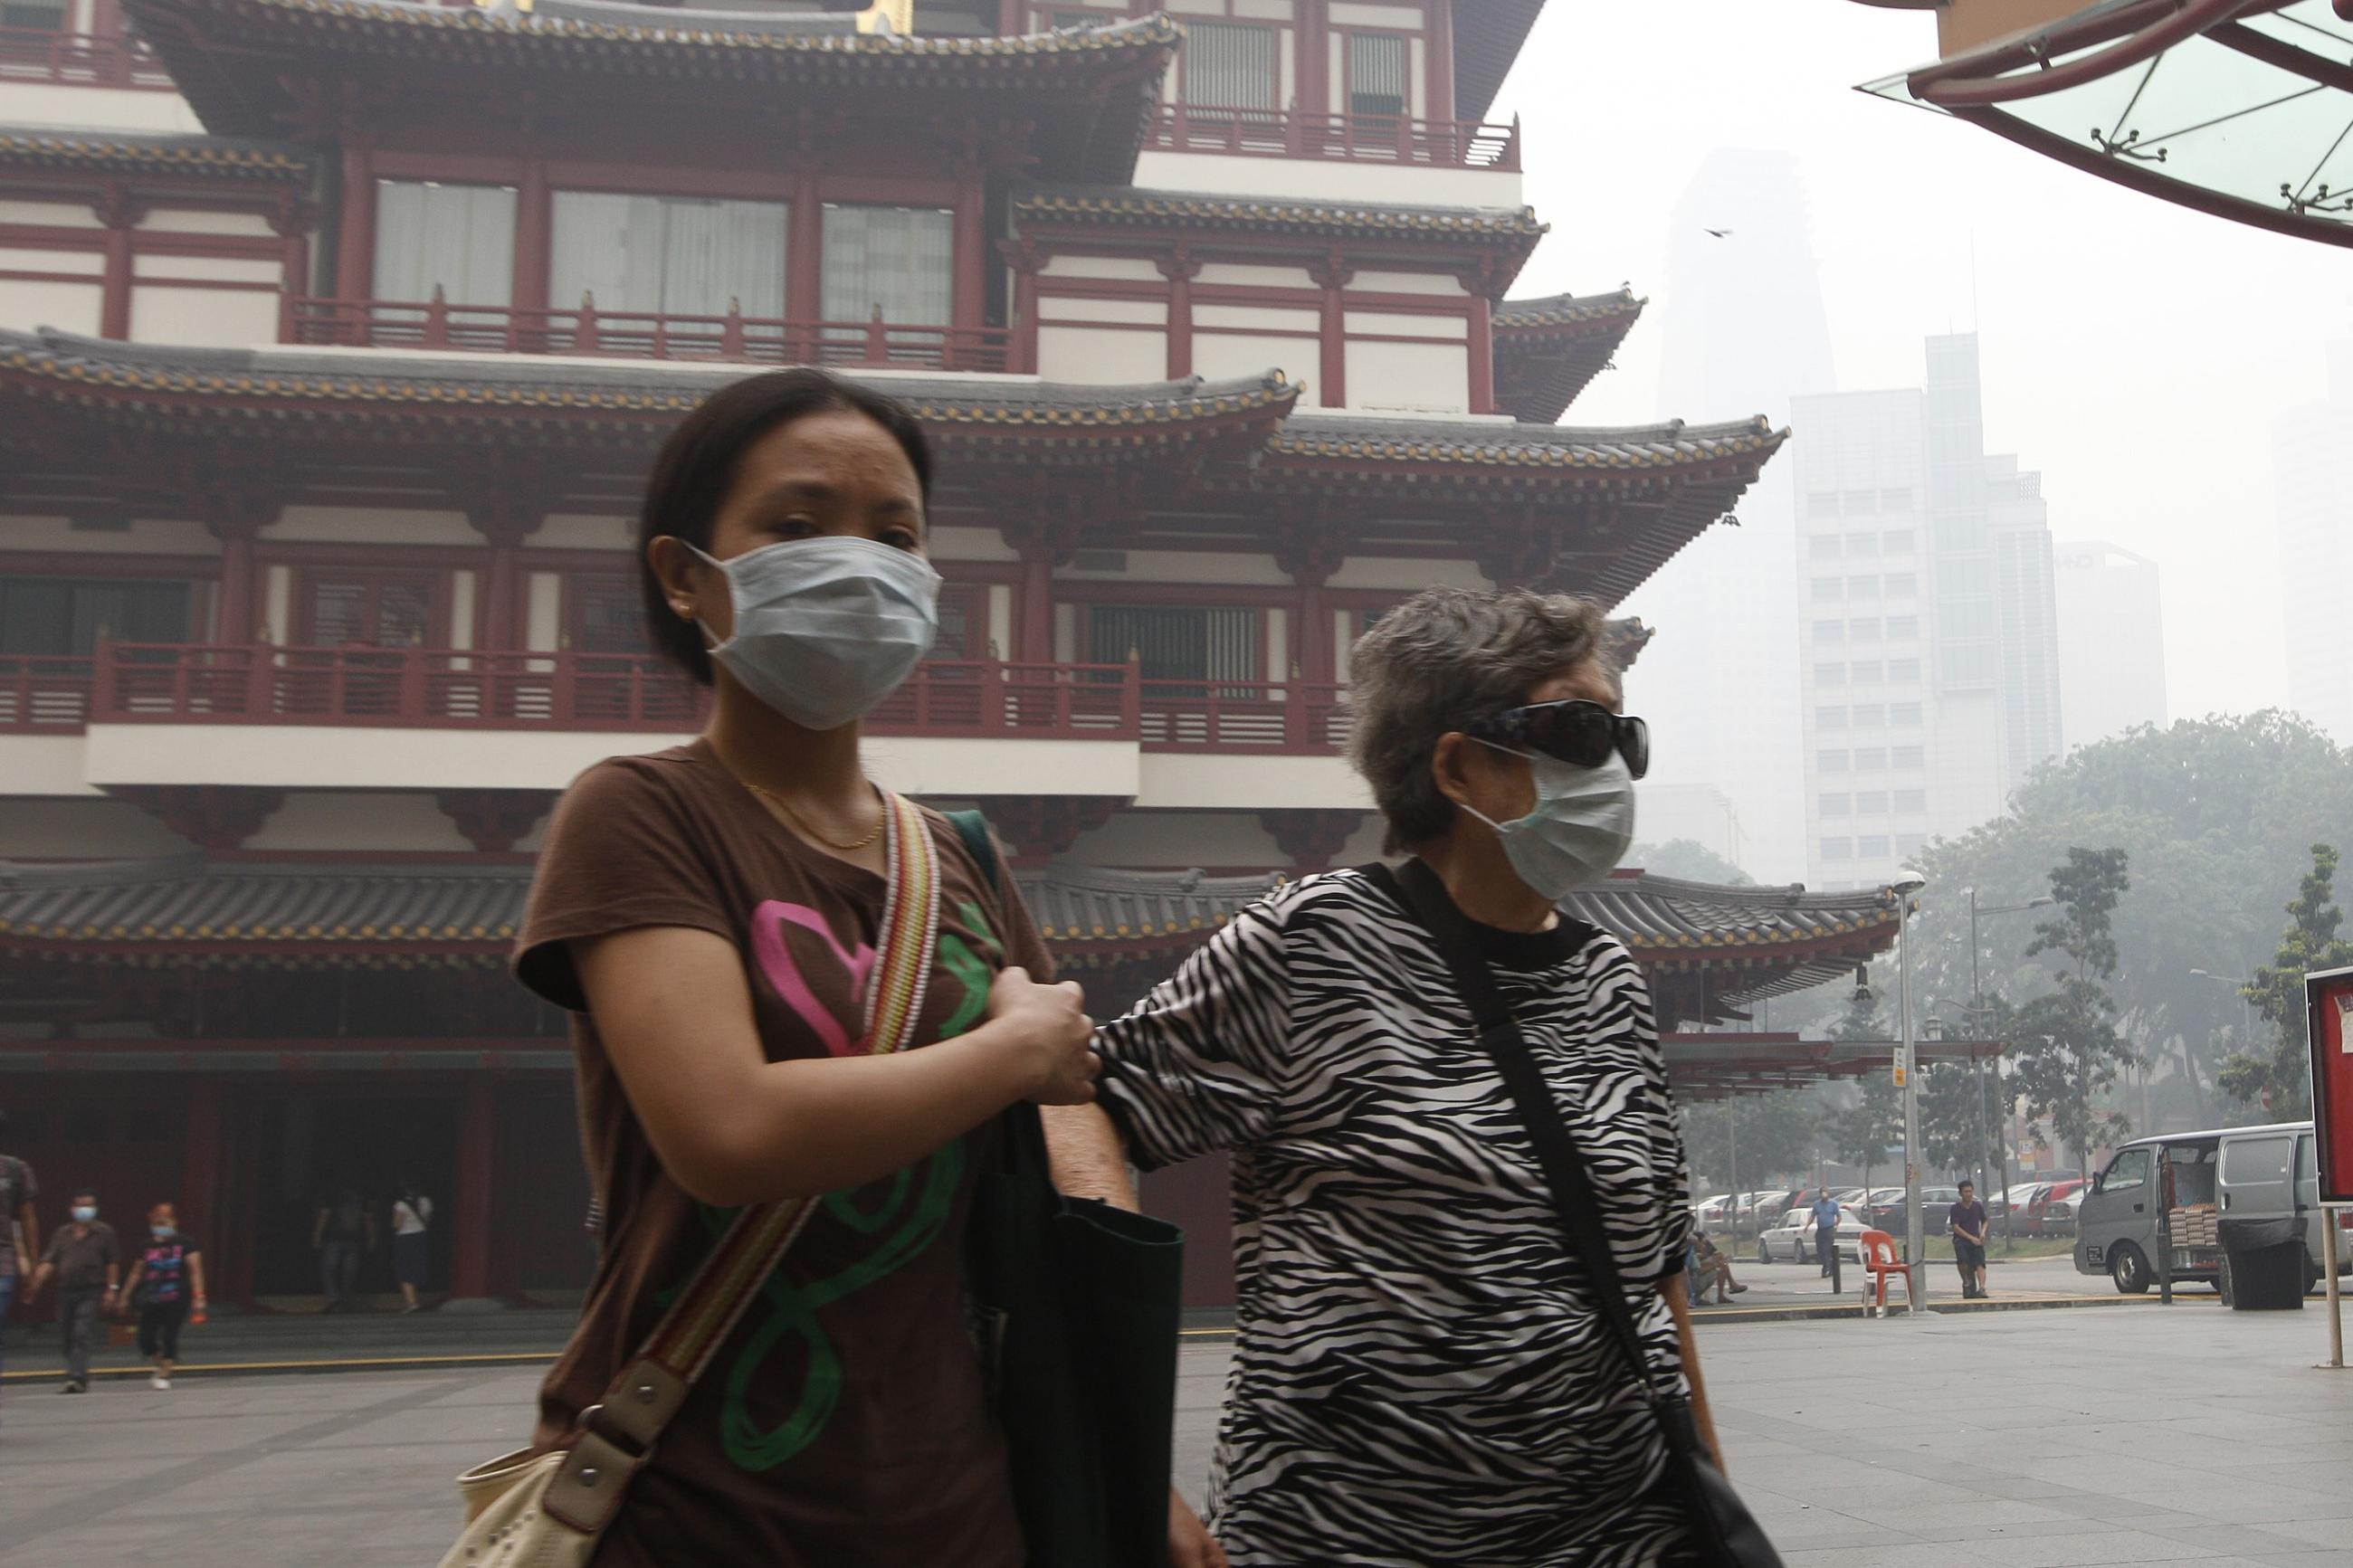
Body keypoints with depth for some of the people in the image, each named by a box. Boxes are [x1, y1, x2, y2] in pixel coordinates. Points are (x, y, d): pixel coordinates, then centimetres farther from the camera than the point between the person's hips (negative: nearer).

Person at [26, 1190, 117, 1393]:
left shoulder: (104, 1232, 4)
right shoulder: (62, 1233, 11)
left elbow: (112, 1264, 3)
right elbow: (48, 1262, 4)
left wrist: (111, 1289, -4)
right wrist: (37, 1283, -11)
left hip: (90, 1292, -4)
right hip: (66, 1291, 4)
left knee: (82, 1335, -16)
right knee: (70, 1339, 9)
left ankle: (76, 1377, -24)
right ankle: (81, 1380, 21)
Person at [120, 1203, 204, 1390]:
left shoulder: (184, 1243, 0)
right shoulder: (148, 1246, 11)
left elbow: (195, 1270, -4)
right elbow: (136, 1273, 19)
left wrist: (198, 1296, -12)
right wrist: (125, 1296, 17)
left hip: (176, 1299, -4)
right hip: (151, 1300, 4)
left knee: (169, 1336, -5)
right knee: (146, 1339, -2)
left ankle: (165, 1375, 8)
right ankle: (162, 1366, 24)